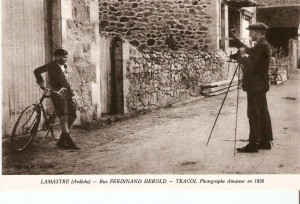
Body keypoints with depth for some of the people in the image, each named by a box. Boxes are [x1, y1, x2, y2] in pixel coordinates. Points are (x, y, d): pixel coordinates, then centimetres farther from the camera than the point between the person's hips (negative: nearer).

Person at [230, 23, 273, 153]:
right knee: (262, 113, 12)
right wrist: (235, 40, 22)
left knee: (254, 115, -7)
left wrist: (243, 56, -10)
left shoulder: (262, 46, -17)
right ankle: (265, 141, 18)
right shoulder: (263, 45, 13)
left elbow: (252, 67, -22)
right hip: (260, 85, 10)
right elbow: (250, 51, 26)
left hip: (255, 86, -10)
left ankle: (253, 144, -3)